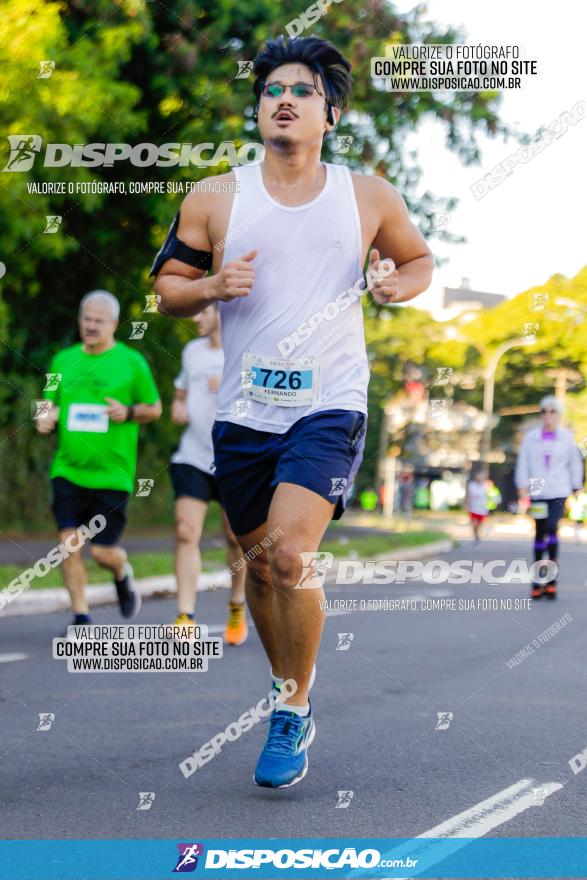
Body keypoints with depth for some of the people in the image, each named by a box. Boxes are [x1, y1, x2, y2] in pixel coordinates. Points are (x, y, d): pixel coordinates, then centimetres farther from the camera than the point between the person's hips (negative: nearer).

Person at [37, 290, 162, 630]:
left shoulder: (132, 362, 1)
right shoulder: (63, 360, 10)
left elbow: (155, 408, 8)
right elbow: (51, 403, 20)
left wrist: (128, 412, -12)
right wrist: (46, 417, -3)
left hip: (112, 473, -2)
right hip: (68, 470, 3)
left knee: (103, 552, -2)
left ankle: (123, 573, 34)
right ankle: (81, 617, 3)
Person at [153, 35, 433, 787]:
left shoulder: (368, 197, 4)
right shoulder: (214, 202, 4)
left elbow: (419, 257, 19)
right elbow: (166, 287, 10)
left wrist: (400, 283, -3)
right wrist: (212, 286, -11)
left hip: (330, 406, -3)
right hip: (244, 412, 3)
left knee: (290, 552, -19)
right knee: (260, 562, 12)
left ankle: (295, 713, -1)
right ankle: (288, 692, 35)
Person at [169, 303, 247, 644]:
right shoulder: (193, 351, 12)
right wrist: (177, 407, 4)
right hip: (192, 458, 3)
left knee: (237, 539, 7)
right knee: (186, 534, -11)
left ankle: (237, 608, 31)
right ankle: (186, 619, -12)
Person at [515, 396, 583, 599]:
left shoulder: (567, 436, 3)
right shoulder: (531, 437, 4)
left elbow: (575, 463, 9)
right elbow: (523, 463, 4)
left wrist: (577, 487, 8)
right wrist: (522, 487, -2)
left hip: (558, 492, -2)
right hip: (537, 492, 2)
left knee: (551, 529, -17)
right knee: (540, 533, 6)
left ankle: (552, 580, -14)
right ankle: (538, 582, 15)